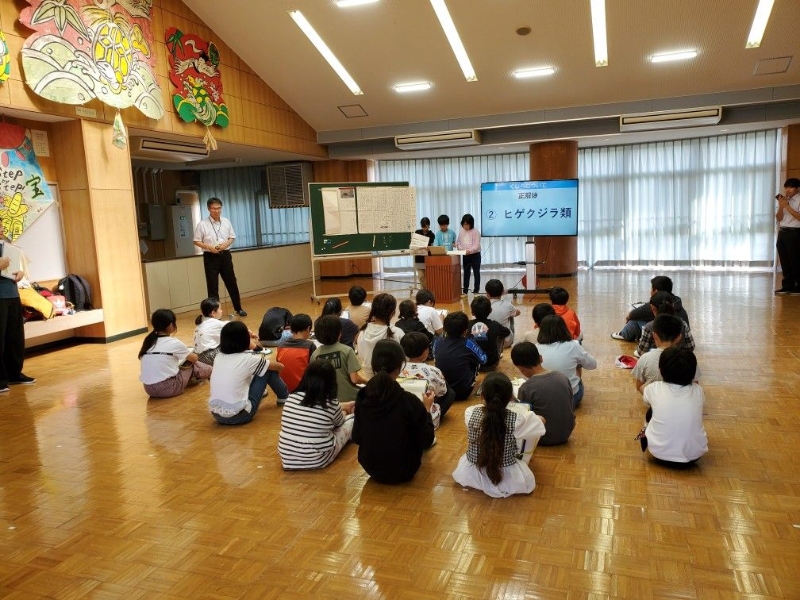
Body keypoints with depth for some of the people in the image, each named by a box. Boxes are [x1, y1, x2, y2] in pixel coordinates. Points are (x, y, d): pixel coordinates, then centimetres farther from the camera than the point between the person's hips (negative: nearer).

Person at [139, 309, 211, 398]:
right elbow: (194, 358, 8)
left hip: (149, 389, 7)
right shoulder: (174, 343, -8)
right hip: (168, 388, -7)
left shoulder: (148, 341, 7)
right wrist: (189, 355, 33)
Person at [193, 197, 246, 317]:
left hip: (225, 255, 3)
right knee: (212, 286, 3)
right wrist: (210, 247, -18)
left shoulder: (226, 222, 3)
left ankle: (238, 308, 24)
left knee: (231, 283, 10)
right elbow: (197, 241, -4)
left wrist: (226, 244, -9)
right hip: (210, 257, -3)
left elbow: (232, 237, 11)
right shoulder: (202, 224, -8)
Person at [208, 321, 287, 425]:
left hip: (216, 415, 6)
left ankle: (259, 391, 49)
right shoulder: (248, 358, -8)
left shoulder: (218, 357, 5)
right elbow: (279, 367, 9)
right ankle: (284, 397, 29)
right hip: (238, 416, -6)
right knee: (268, 370, 6)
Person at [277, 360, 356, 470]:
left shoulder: (292, 397, -3)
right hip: (317, 461, -4)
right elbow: (340, 422, 13)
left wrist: (343, 406, 36)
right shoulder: (331, 404, -13)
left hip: (286, 459, 5)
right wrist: (344, 412, 38)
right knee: (351, 419, 17)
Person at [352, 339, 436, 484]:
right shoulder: (409, 401, -25)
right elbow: (426, 441, -14)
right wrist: (426, 409, 0)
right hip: (402, 471, -4)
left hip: (370, 468, 4)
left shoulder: (362, 397, -14)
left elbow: (357, 438, -1)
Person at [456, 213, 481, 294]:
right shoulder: (461, 231, 5)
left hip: (475, 255, -5)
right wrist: (461, 249, -9)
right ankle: (465, 289, 19)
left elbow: (476, 245, -17)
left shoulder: (476, 232, -11)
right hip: (465, 256, 5)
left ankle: (476, 289, 7)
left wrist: (470, 250, -32)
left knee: (476, 272, 2)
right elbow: (458, 243, 10)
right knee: (466, 272, 12)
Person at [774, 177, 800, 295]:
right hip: (782, 232, 6)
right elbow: (779, 218, 10)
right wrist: (781, 206, -5)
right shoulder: (784, 200, 13)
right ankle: (787, 286, 15)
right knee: (784, 261, 8)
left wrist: (787, 206, -17)